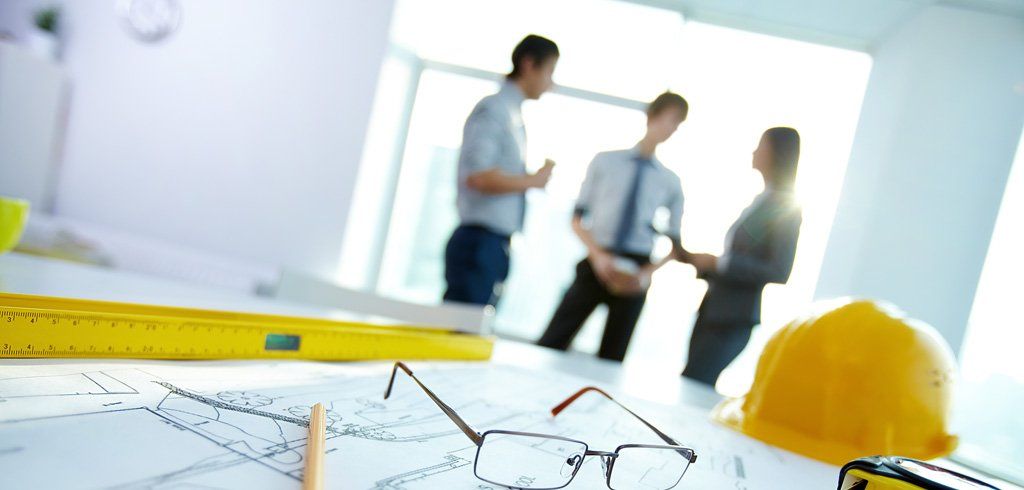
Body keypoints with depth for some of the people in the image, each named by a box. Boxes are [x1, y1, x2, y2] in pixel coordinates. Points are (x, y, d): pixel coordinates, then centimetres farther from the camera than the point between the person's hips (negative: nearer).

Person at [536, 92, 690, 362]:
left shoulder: (670, 182, 8)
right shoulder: (605, 161, 4)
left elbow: (675, 244, 10)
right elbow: (578, 219, 2)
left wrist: (647, 274, -7)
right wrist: (598, 256, -13)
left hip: (634, 274, 1)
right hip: (596, 265, -1)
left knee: (612, 357, 7)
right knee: (552, 343, -4)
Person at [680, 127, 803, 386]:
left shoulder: (786, 208, -11)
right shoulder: (760, 201, 12)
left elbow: (779, 272, -18)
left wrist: (719, 263, -19)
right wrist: (695, 259, 6)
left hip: (734, 319, -8)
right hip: (712, 310, 8)